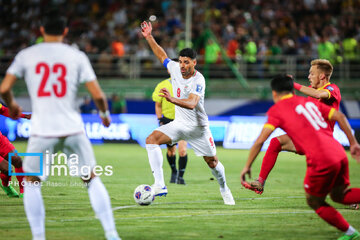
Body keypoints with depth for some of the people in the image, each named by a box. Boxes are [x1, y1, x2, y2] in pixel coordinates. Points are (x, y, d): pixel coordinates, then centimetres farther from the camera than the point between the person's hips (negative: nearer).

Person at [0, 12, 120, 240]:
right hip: (72, 128, 1)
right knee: (91, 179, 15)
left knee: (31, 182, 16)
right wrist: (105, 114, 19)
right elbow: (98, 95, -1)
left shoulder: (26, 55, 5)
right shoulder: (77, 56, 4)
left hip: (42, 131, -1)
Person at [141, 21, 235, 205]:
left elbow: (191, 104, -39)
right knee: (152, 139, -20)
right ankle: (160, 186, -27)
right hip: (179, 124, 5)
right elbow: (162, 55, 14)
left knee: (212, 162, 6)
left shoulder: (198, 80, -24)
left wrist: (172, 99, -55)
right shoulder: (175, 69, -6)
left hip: (198, 127, -4)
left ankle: (224, 189, 38)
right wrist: (149, 37, 6)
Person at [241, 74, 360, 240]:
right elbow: (340, 116, 15)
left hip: (321, 161, -6)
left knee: (314, 202, 14)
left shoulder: (277, 110, 5)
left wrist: (247, 167, 5)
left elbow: (260, 141, -3)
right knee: (339, 195, 24)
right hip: (339, 154, 7)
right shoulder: (308, 102, 22)